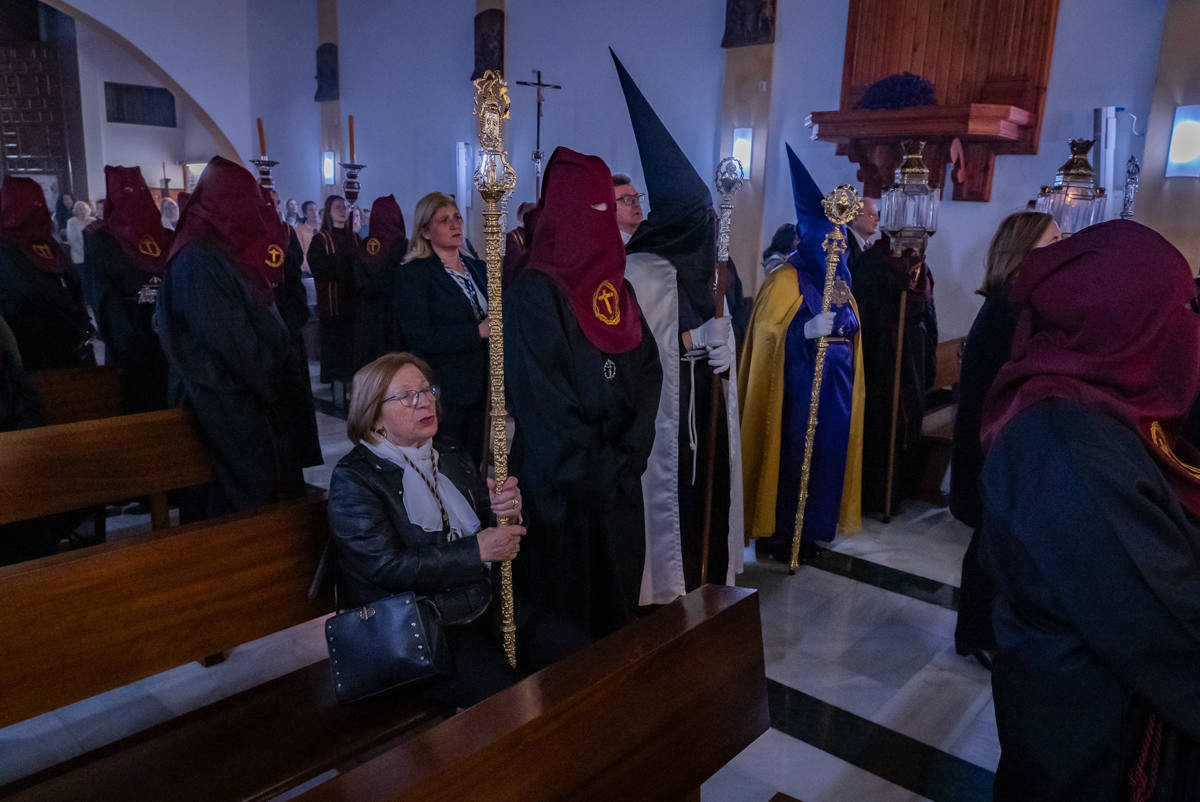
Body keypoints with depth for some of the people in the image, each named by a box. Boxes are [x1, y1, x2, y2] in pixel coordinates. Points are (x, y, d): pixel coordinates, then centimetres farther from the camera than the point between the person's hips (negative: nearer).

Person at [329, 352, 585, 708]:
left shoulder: (456, 463, 13)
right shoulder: (353, 478, -6)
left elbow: (499, 541, 15)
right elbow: (388, 568, -16)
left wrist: (504, 511, -9)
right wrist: (477, 550, -17)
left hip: (485, 608, 6)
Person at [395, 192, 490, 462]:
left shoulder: (477, 268, 14)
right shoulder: (413, 275, -5)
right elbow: (420, 338, -16)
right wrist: (478, 331, -18)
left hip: (482, 388, 6)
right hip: (444, 393, -6)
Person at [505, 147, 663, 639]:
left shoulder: (617, 288, 8)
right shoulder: (534, 293, -13)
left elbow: (649, 370, 3)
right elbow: (543, 402, -17)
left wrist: (631, 452, -10)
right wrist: (597, 473, -14)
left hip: (620, 479, 6)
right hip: (563, 487, -6)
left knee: (619, 597, 17)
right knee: (566, 610, 8)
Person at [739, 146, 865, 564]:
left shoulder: (839, 281, 14)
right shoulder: (787, 279, -8)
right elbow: (767, 331, -16)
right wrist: (807, 330, -29)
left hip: (835, 385, 7)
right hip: (800, 384, -7)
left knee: (827, 451, 9)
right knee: (793, 451, -3)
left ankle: (810, 527, 22)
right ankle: (780, 532, 10)